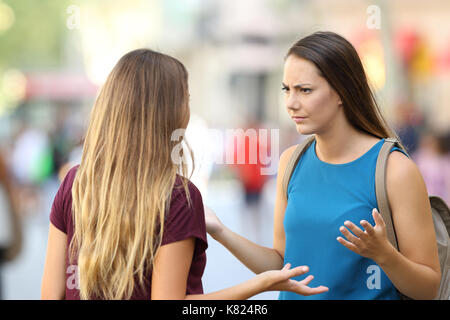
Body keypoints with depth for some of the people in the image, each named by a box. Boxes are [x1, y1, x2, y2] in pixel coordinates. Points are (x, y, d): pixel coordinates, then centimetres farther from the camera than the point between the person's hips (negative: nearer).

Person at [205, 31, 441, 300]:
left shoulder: (395, 169, -15)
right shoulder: (292, 162, 1)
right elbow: (281, 265, 6)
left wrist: (383, 254, -28)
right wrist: (220, 232, -5)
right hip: (295, 297, 5)